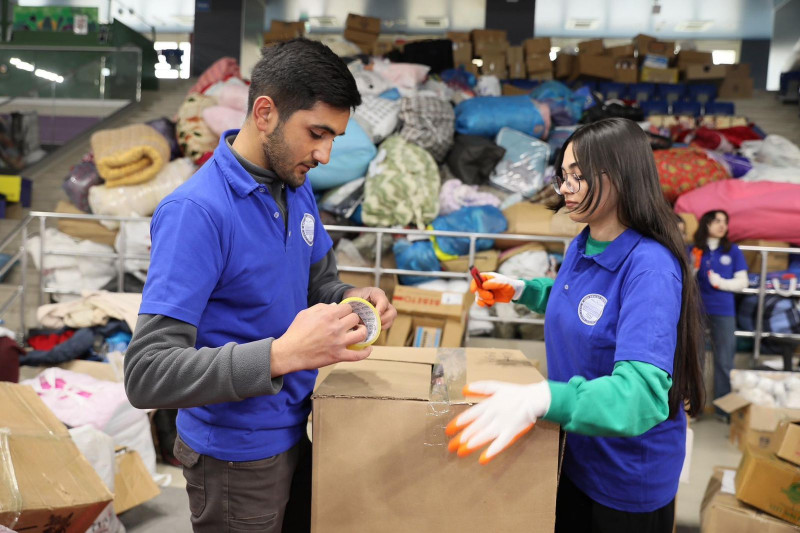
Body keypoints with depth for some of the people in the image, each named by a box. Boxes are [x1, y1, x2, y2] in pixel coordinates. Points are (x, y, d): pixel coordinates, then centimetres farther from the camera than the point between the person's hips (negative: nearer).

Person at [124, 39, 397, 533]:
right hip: (238, 457, -7)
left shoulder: (298, 188, -2)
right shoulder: (196, 211, -25)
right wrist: (282, 354, -39)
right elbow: (147, 374, -28)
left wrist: (352, 301, -12)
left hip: (298, 432, 7)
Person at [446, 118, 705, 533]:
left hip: (628, 475, -7)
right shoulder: (578, 248, -3)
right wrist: (520, 290, 1)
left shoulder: (651, 268, -28)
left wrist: (541, 398, -56)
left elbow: (643, 391, -39)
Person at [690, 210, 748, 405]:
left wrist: (721, 282, -12)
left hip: (723, 312, 0)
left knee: (724, 361, 2)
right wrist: (693, 269, -12)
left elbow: (742, 282, 4)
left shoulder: (733, 251, 6)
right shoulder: (694, 251, 5)